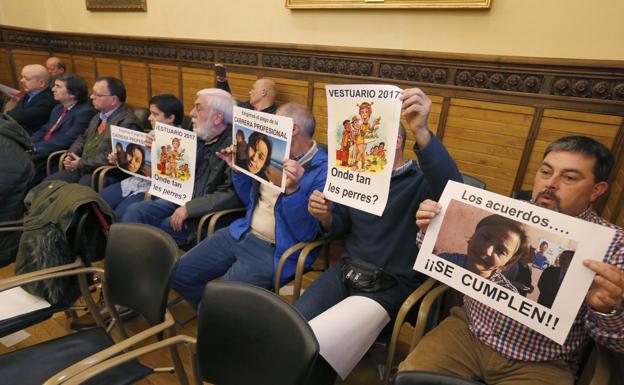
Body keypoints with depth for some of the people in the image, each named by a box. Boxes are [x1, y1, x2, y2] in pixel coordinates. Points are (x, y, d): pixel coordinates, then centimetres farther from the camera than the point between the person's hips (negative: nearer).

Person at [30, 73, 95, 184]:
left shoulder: (85, 112, -13)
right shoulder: (58, 108, 19)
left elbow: (66, 140, -19)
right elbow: (43, 130, 18)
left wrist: (35, 147, -16)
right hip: (43, 153, 9)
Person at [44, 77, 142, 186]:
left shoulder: (128, 123, -17)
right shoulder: (99, 116, 15)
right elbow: (83, 138, 25)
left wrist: (81, 164, -13)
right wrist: (71, 155, 5)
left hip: (105, 175, -9)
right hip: (81, 169, 9)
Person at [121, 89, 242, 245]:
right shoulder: (198, 137, 8)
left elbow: (233, 194, -26)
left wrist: (189, 208, -23)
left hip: (203, 213, -7)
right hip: (180, 199, 8)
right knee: (135, 211, -7)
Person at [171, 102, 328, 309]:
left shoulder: (322, 170, -15)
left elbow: (305, 235, -20)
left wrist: (293, 189, -32)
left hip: (273, 250, -7)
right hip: (241, 234, 8)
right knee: (179, 274, 7)